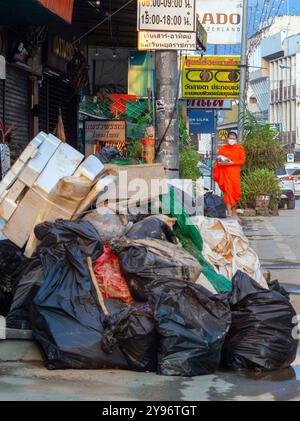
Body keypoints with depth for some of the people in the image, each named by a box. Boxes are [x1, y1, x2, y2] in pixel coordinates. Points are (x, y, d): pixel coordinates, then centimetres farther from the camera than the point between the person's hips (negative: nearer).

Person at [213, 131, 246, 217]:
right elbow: (218, 161, 12)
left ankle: (234, 208, 20)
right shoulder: (223, 148, 14)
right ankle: (229, 210, -12)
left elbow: (242, 160, -2)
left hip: (235, 172, 0)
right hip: (225, 171, 0)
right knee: (228, 189, -9)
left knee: (236, 190, -2)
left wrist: (232, 163, -14)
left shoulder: (240, 148, 8)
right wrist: (220, 163, -11)